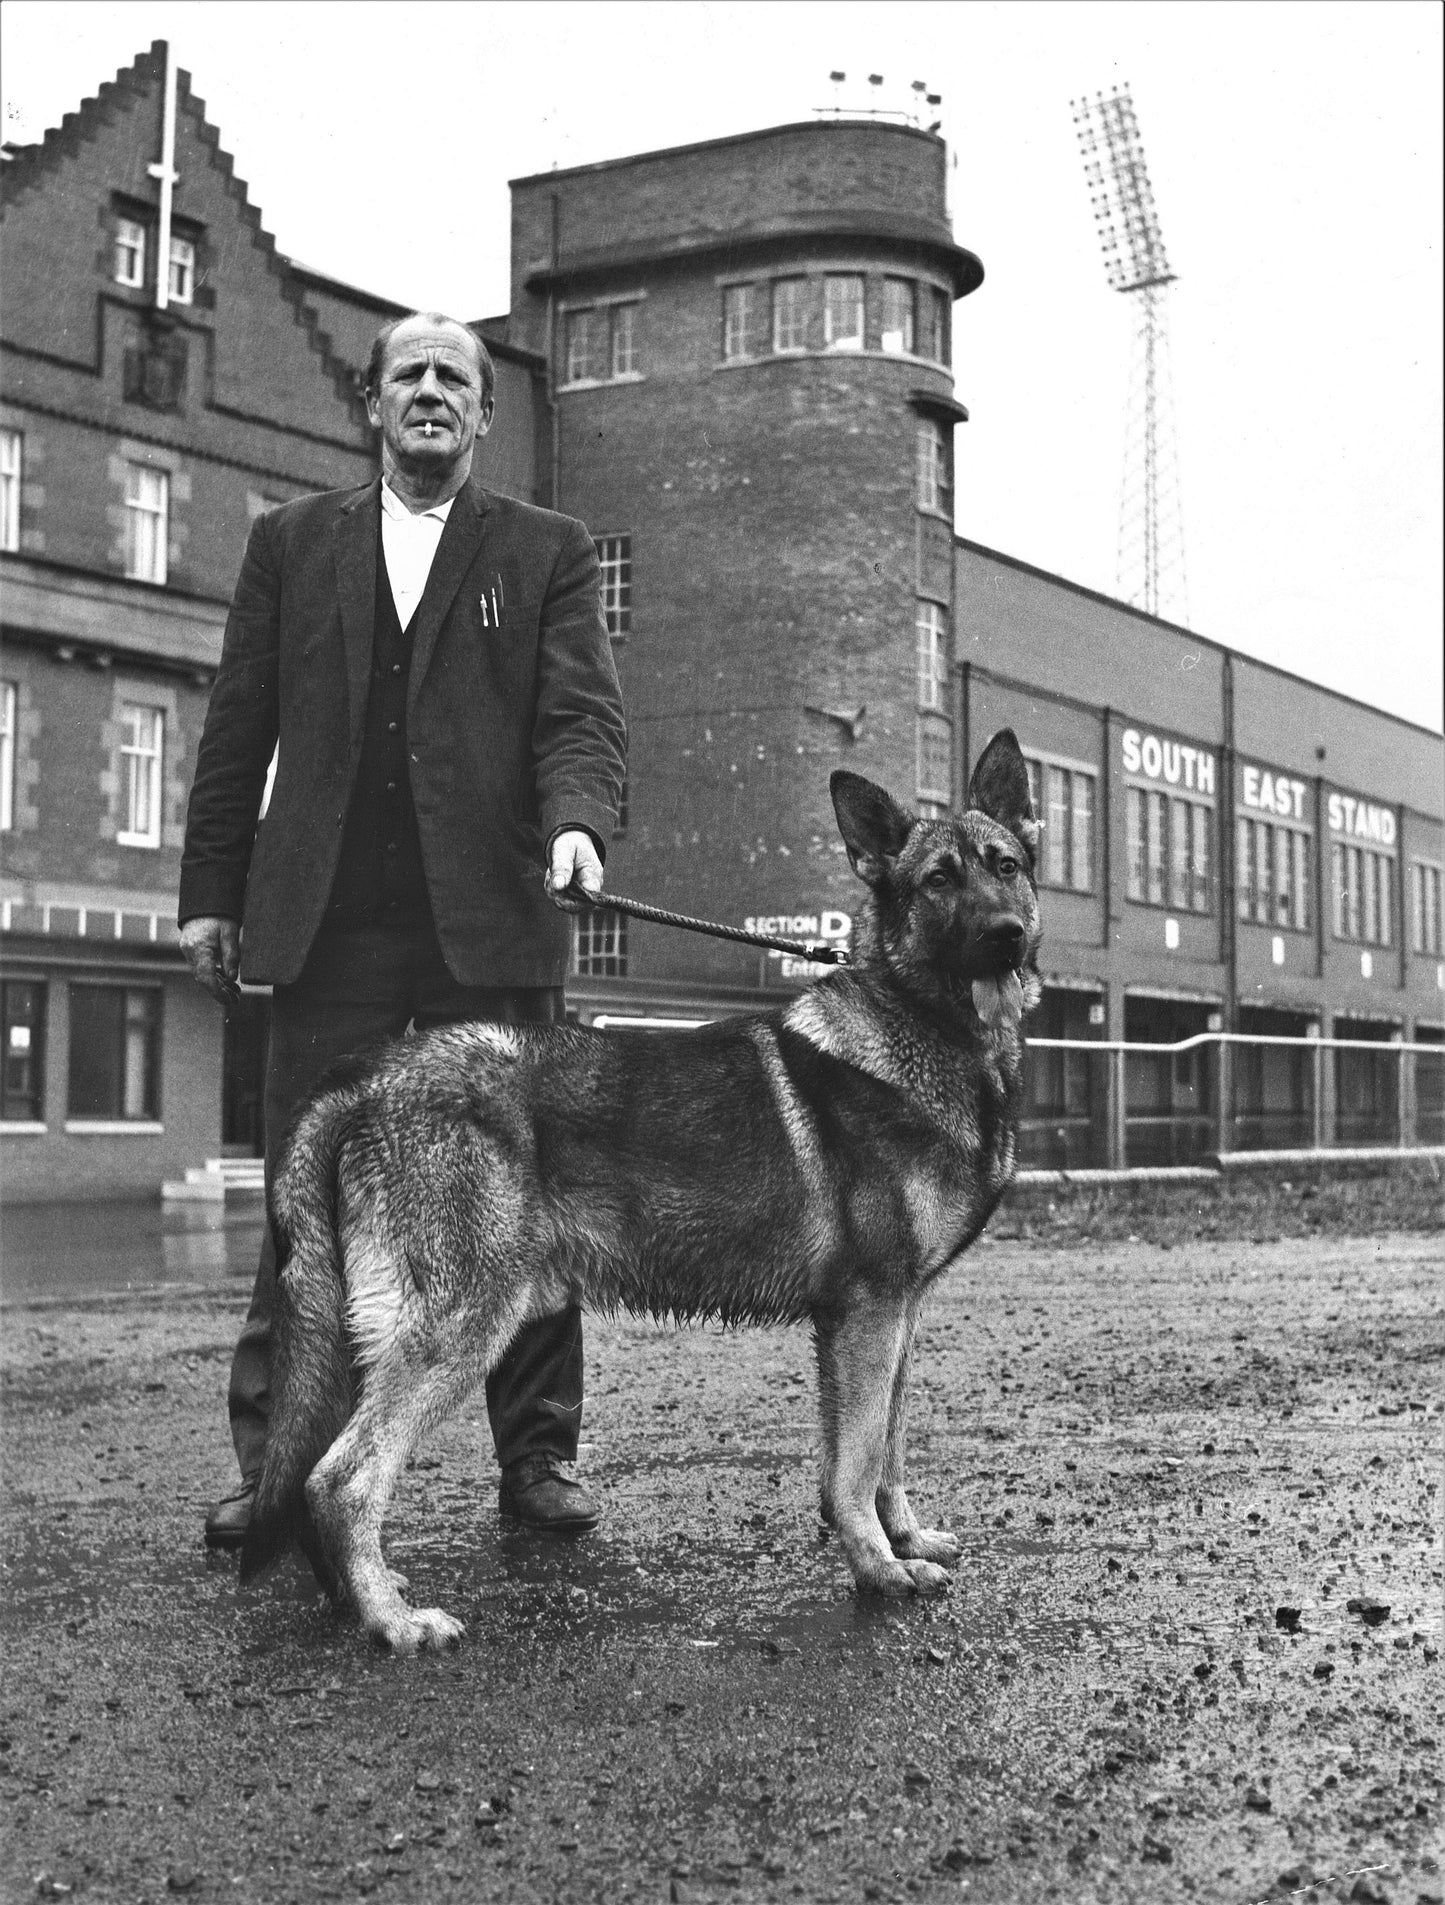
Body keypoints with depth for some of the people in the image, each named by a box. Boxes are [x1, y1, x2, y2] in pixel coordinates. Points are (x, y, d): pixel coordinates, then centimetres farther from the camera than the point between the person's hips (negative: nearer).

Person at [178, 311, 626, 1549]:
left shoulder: (548, 552, 13)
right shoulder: (292, 542, 16)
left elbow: (584, 715, 2)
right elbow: (237, 733, 14)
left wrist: (576, 822, -18)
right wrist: (210, 892, 8)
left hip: (493, 925, -1)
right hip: (327, 932, 1)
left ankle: (537, 1458, 12)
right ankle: (277, 1468, 8)